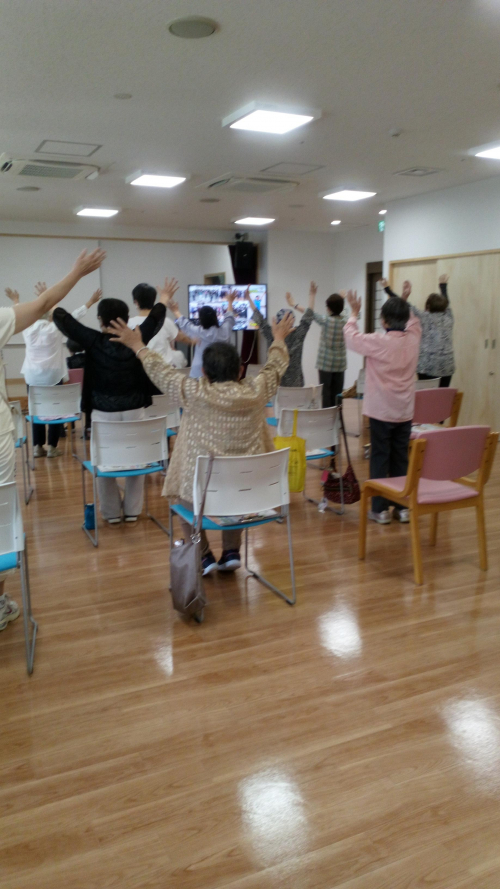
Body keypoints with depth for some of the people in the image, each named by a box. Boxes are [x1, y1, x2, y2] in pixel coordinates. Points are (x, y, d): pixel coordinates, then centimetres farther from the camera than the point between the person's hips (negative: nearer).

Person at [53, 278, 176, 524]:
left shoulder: (93, 341, -9)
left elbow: (63, 319, 2)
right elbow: (155, 318, 12)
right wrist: (164, 298, 30)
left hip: (103, 413, -1)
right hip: (134, 411, 2)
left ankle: (112, 513, 19)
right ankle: (132, 511, 20)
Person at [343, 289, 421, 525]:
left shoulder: (379, 342, -16)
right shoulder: (413, 338, -2)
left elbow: (351, 337, -2)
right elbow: (412, 320, 21)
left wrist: (354, 313, 10)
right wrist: (402, 302, 27)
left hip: (381, 410, -4)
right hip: (405, 411, 5)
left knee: (380, 458, 3)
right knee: (401, 458, 11)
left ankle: (380, 509, 6)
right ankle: (403, 506, 17)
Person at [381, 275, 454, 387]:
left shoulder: (424, 317, -2)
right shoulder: (448, 317, 10)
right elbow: (445, 302, 29)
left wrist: (387, 289, 11)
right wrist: (443, 285, 47)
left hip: (428, 366, -4)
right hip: (447, 366, 4)